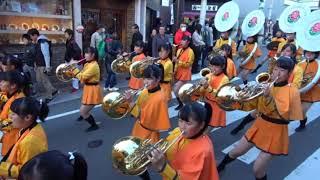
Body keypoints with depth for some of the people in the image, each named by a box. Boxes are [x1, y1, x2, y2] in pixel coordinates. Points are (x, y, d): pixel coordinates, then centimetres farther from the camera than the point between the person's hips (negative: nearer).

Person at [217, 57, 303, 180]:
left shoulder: (292, 91, -15)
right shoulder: (266, 86, -1)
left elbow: (283, 115, -24)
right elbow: (251, 105, 2)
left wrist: (268, 97, -33)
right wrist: (234, 102, -14)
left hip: (276, 132, -5)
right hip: (260, 125, 5)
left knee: (258, 169, -3)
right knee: (236, 152, 17)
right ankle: (220, 166, 45)